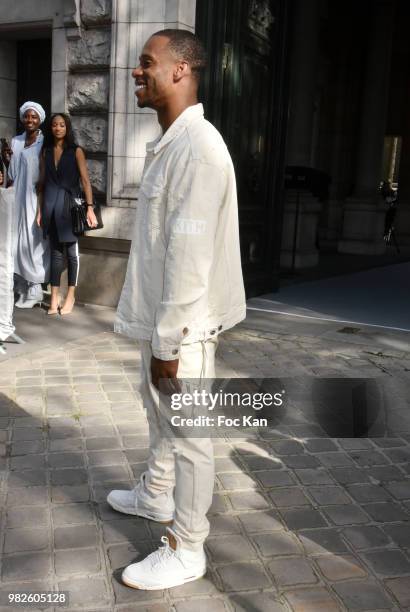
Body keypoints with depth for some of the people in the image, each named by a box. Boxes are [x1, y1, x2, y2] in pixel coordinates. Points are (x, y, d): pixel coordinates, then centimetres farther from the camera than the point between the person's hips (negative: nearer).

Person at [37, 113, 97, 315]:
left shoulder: (76, 151, -1)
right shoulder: (46, 152, 9)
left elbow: (85, 180, -6)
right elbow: (42, 182, 9)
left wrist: (90, 208, -15)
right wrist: (40, 210, 5)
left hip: (70, 204, -3)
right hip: (50, 205, 3)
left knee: (71, 251, 4)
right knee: (55, 251, 6)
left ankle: (70, 296, 14)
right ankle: (54, 297, 9)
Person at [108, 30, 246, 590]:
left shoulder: (198, 146, -20)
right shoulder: (168, 144, 11)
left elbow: (189, 254, -24)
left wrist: (169, 339, -21)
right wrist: (157, 329, 18)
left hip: (182, 324, -10)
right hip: (160, 315, 10)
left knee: (189, 435, 4)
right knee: (159, 413, 25)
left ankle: (185, 551, 21)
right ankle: (156, 495, 48)